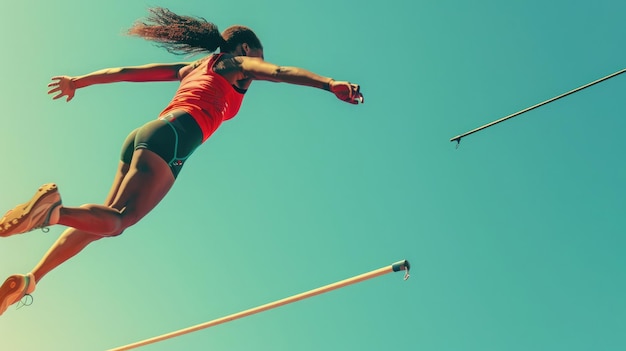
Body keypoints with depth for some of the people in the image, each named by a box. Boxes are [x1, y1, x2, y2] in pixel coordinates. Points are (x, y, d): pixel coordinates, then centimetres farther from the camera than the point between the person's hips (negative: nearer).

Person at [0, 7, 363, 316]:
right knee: (116, 220, -15)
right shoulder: (239, 64, 15)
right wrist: (330, 84, -17)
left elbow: (127, 72, 33)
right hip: (171, 137, -7)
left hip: (143, 134, 8)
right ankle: (53, 209, -36)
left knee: (104, 219, 9)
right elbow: (279, 72, -5)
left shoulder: (193, 67, 32)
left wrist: (78, 81, 38)